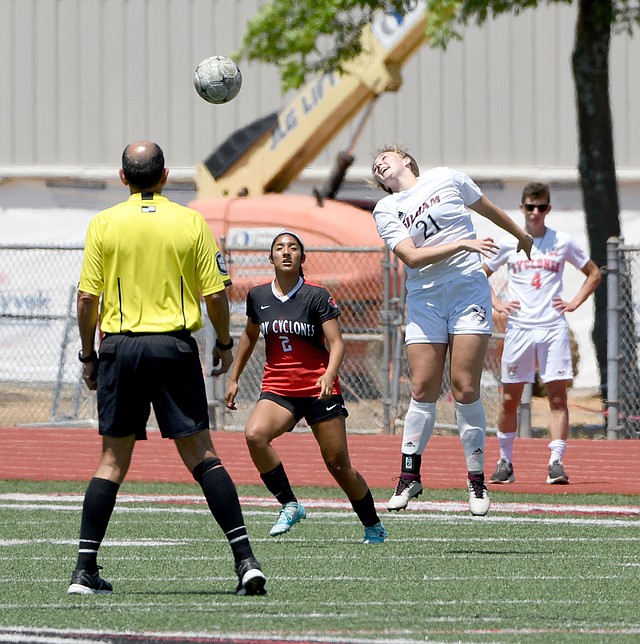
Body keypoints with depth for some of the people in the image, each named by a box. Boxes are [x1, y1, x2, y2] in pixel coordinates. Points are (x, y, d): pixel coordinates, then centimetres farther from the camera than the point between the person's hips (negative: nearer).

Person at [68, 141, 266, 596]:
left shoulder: (104, 224, 1)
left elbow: (87, 297, -1)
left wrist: (88, 355, 11)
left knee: (112, 460, 8)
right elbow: (215, 293, 0)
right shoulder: (191, 222, 1)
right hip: (174, 347, -1)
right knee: (202, 456, 1)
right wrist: (225, 344, 15)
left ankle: (85, 570, 3)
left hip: (120, 346, 1)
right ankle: (245, 558, -8)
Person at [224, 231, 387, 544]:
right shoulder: (258, 296, 5)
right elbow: (249, 336, 23)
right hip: (277, 388, 3)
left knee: (338, 463, 0)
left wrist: (329, 374, -30)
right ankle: (289, 505, -15)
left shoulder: (317, 296, -7)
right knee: (255, 435, -28)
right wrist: (234, 378, 23)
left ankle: (373, 526, 20)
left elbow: (337, 342, -12)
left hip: (319, 389, -3)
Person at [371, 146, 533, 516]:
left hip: (469, 291, -1)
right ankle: (410, 477, 8)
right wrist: (461, 243, -19)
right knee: (423, 390, -4)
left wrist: (521, 236, 36)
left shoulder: (447, 179, 7)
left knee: (465, 388, -8)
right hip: (424, 300, 1)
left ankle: (477, 481, -2)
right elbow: (411, 256, -9)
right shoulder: (385, 211, 5)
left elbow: (488, 208, 23)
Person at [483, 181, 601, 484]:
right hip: (518, 328, 1)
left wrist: (575, 302, 6)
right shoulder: (508, 243, 6)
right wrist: (497, 304, 5)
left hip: (553, 327, -1)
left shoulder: (563, 242, 5)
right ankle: (505, 462, 14)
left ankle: (556, 462, -8)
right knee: (510, 399, 2)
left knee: (557, 396, -8)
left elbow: (593, 273, 17)